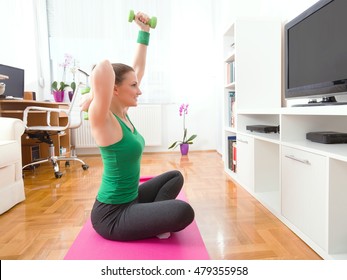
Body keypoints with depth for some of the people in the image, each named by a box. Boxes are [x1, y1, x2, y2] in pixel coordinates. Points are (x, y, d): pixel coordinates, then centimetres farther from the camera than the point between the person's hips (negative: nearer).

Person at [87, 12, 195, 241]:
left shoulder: (123, 115, 2)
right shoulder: (103, 120, -22)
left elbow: (139, 68, 9)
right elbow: (103, 70, -42)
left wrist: (145, 31, 12)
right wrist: (96, 92, -20)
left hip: (130, 199, 9)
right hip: (112, 214, -9)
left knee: (175, 177, 23)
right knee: (183, 212, -27)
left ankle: (151, 217, 9)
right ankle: (151, 224, 2)